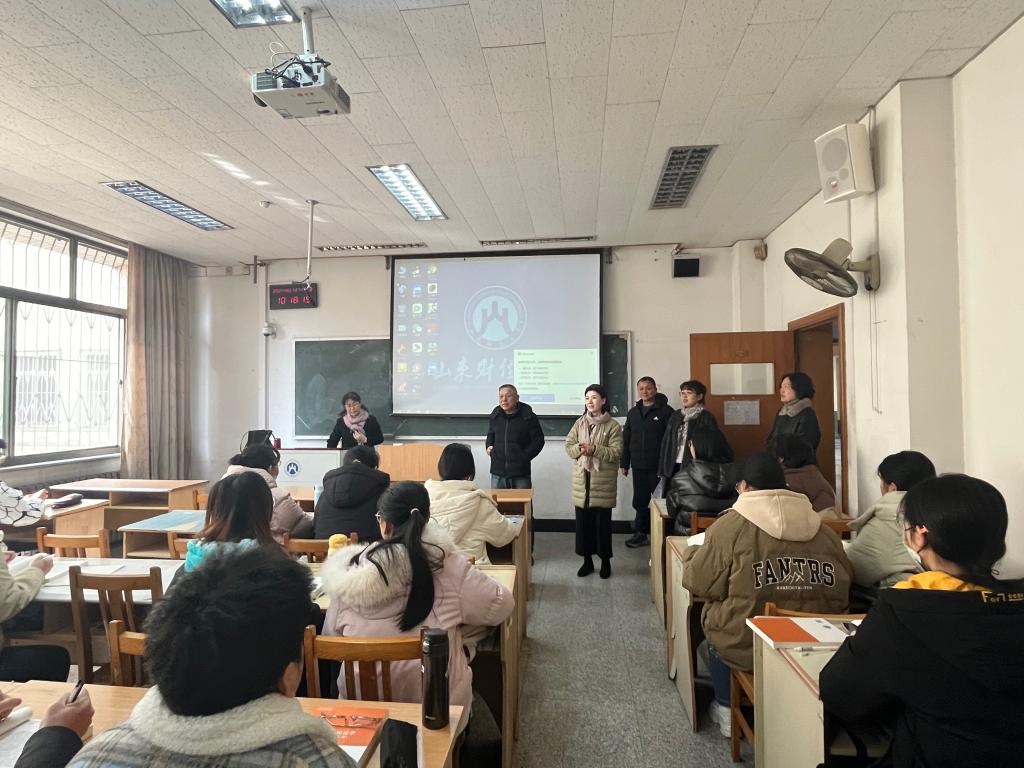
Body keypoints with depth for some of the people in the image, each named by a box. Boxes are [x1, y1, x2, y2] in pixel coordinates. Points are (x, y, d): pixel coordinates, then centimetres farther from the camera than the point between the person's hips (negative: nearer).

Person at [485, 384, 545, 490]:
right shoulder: (495, 416, 7)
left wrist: (524, 457, -9)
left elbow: (538, 440, -1)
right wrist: (489, 446, 6)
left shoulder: (528, 417, -5)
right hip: (497, 472, 4)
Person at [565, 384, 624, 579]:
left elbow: (616, 453, -12)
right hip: (582, 481, 4)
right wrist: (579, 448, -16)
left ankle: (605, 561, 20)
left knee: (602, 523, 4)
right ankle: (587, 560, 23)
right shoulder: (580, 423, 8)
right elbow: (568, 445, 5)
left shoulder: (613, 426, -5)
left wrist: (594, 449, -22)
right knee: (583, 522, 9)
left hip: (603, 482, -4)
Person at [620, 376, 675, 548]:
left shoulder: (666, 411, -3)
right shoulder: (633, 412, 13)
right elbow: (626, 439, 15)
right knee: (640, 501, 8)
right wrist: (624, 463, 12)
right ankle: (641, 533, 19)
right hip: (638, 466, 4)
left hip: (659, 466, -4)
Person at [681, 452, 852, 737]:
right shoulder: (824, 531, 0)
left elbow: (699, 584, -8)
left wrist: (692, 552, 11)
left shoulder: (730, 526, -14)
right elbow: (842, 594, 8)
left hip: (745, 649, -4)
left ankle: (726, 710, 33)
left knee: (716, 620, 26)